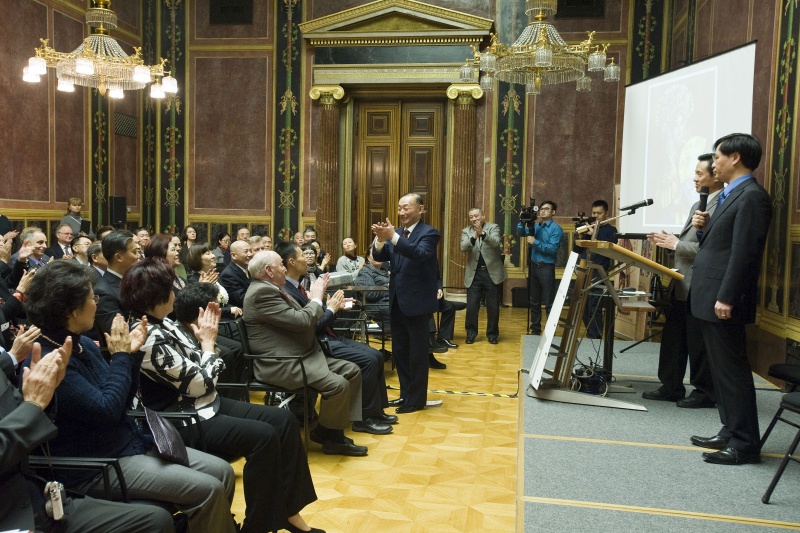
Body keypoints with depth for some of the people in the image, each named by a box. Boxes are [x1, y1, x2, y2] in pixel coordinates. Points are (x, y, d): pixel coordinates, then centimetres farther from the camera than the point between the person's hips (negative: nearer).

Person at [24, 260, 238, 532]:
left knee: (223, 472, 0)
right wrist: (120, 356, -12)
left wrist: (131, 354, -1)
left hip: (129, 442, 9)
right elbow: (107, 410, -24)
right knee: (207, 489, -19)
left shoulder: (83, 344, 7)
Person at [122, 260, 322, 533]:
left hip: (203, 405, 9)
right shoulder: (150, 338, -22)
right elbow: (201, 384, -20)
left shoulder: (162, 324, 8)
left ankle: (287, 511, 4)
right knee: (264, 436, -23)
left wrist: (205, 337, 0)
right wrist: (208, 342, -7)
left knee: (284, 420, -3)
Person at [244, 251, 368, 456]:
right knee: (338, 384, -25)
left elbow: (299, 318, 19)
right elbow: (301, 321, -22)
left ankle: (336, 432, 8)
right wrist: (316, 299, -6)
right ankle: (327, 434, 0)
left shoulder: (270, 289, 15)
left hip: (300, 355, 11)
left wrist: (315, 298, 8)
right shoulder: (262, 292, -18)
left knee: (352, 371, 5)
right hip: (281, 364, -11)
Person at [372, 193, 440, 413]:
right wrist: (381, 238, -19)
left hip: (417, 302, -7)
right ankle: (406, 393, 28)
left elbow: (421, 254, -29)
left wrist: (392, 236, -38)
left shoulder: (428, 233, -10)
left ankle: (417, 399, 14)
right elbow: (379, 257, 2)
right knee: (399, 351, 14)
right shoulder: (396, 232, 9)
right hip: (397, 301, 7)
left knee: (417, 352, 3)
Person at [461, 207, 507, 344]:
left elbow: (496, 243, -18)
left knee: (493, 307, 6)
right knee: (471, 307, 1)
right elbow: (463, 248, -11)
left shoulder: (493, 228, 1)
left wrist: (482, 233, -34)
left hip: (492, 273, -1)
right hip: (474, 274, 1)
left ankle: (492, 334, 19)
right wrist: (474, 237, -29)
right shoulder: (466, 231, 6)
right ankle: (471, 334, 15)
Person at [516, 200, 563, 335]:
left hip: (547, 268, -6)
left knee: (549, 303, -2)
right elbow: (521, 233, 5)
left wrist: (535, 242, -19)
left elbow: (553, 249, -17)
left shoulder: (556, 229, -7)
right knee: (534, 302, 13)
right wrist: (522, 221, -10)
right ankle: (535, 330, 23)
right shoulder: (535, 226, 11)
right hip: (533, 266, 6)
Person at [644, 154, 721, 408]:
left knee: (698, 343, 2)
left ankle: (704, 392, 17)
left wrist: (677, 245, -16)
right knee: (673, 338, 14)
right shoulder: (698, 205, 17)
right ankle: (671, 388, 24)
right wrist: (669, 241, 5)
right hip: (681, 284, 10)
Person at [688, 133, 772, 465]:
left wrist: (726, 298, -22)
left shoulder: (752, 196, -13)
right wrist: (705, 227, 2)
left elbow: (744, 252, -20)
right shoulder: (730, 195, 17)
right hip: (709, 298, 10)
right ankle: (731, 432, 26)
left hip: (723, 300, -10)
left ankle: (744, 444, 6)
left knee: (732, 370, -3)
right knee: (721, 370, 15)